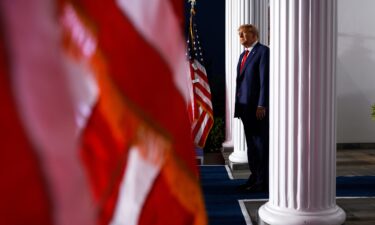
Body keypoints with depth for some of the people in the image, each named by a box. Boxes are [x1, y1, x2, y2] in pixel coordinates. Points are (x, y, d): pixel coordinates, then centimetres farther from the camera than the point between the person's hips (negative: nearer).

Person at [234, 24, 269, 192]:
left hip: (258, 107, -8)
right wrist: (238, 106, 13)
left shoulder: (263, 51, -6)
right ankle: (254, 178, 19)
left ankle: (263, 182, 2)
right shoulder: (243, 55, 20)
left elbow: (265, 80, -14)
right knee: (251, 145, 12)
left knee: (261, 144, -3)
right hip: (245, 107, 8)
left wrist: (262, 105, -19)